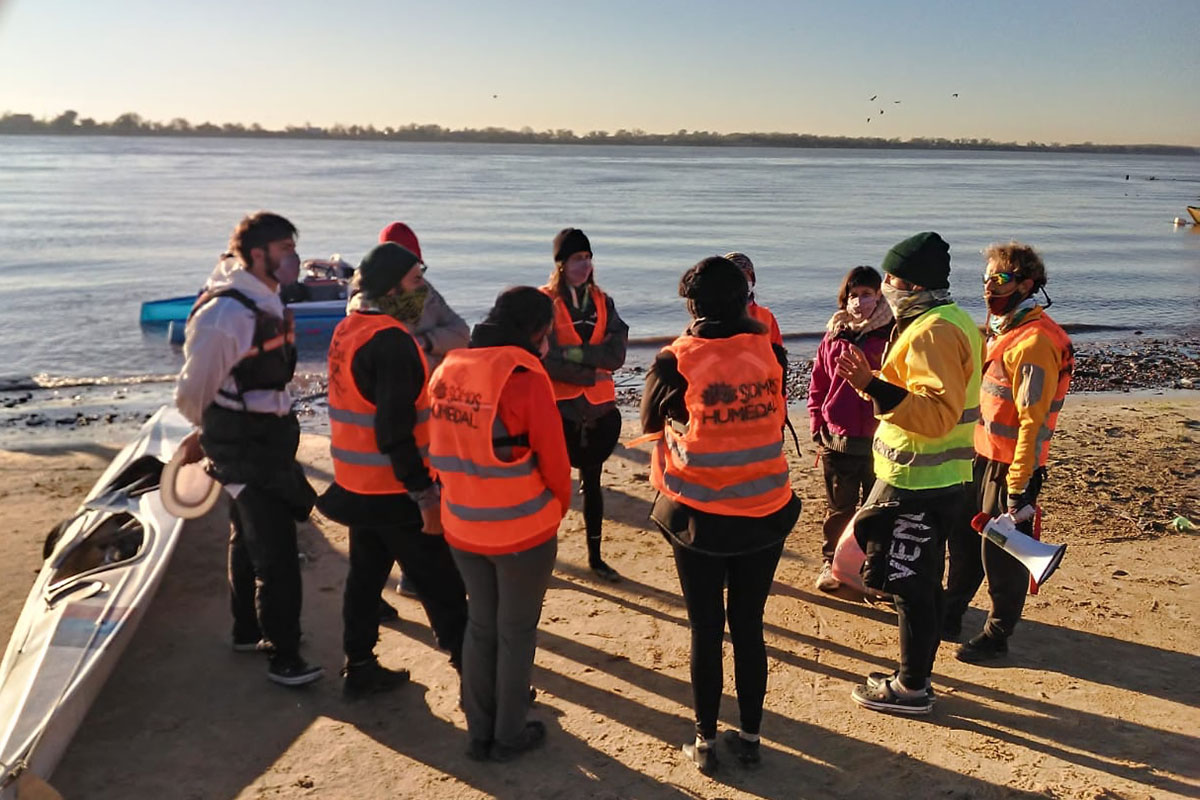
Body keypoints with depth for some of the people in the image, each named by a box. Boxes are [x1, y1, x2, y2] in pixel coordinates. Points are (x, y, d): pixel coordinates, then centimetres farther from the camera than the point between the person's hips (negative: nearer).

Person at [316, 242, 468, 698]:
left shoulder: (347, 331, 9)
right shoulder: (391, 341, -21)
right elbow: (395, 430, -25)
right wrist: (424, 495, -21)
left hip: (358, 486, 9)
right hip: (395, 492, -9)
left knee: (366, 575, 18)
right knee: (442, 586, 0)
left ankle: (359, 669, 28)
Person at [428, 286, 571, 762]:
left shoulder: (446, 371, 0)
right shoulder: (524, 377, -19)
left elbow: (441, 448, 6)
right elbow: (553, 459, -14)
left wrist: (467, 499, 15)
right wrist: (558, 507, 5)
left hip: (462, 527, 6)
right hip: (523, 529, -5)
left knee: (480, 624, 21)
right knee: (516, 632, 12)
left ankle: (479, 732, 32)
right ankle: (509, 736, 26)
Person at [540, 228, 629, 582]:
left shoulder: (602, 302, 6)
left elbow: (616, 354, -7)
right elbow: (547, 360, -16)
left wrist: (574, 353, -18)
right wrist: (591, 372, -11)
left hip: (599, 407, 4)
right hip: (559, 408, -4)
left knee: (592, 483, 15)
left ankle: (595, 556, 27)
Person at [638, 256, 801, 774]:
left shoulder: (676, 361, -12)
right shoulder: (770, 352, -4)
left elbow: (651, 423, 6)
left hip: (700, 518, -2)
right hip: (764, 514, 3)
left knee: (706, 631, 12)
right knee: (749, 626, 16)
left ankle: (705, 742, 23)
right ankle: (749, 737, 28)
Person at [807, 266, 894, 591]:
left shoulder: (891, 335, -4)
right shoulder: (835, 336, 4)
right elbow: (817, 385, 9)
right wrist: (817, 427, 4)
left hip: (880, 440, -2)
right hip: (838, 439, 2)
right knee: (839, 509, 13)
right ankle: (830, 563, 27)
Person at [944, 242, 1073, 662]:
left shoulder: (1035, 341, -20)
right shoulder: (1002, 329, 10)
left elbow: (1034, 422, -22)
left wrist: (1019, 488, -21)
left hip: (1010, 466, -9)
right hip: (982, 456, 9)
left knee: (1000, 554, 5)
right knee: (964, 538, 19)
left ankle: (997, 635, 21)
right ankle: (949, 614, 35)